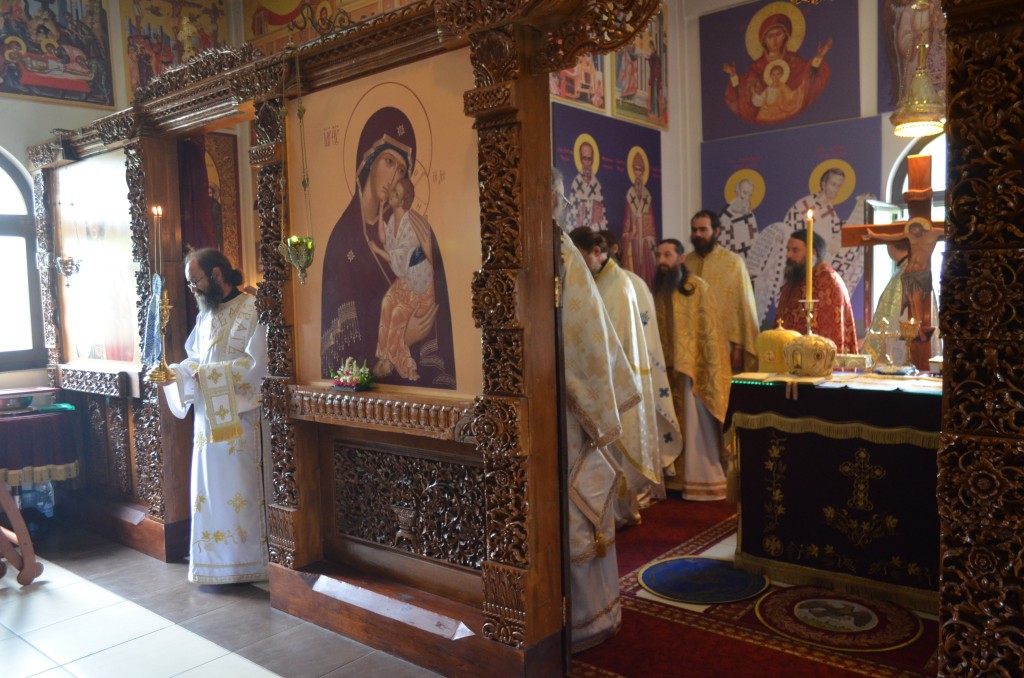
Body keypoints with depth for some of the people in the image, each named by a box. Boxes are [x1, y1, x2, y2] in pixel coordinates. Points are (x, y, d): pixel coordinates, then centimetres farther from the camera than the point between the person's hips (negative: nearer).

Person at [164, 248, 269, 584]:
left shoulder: (252, 310, -11)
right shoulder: (206, 315, 14)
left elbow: (256, 364, -19)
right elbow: (194, 360, 18)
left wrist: (208, 373, -16)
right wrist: (173, 372, -1)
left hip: (238, 419, -8)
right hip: (207, 416, 8)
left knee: (237, 489, -1)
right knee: (209, 489, 12)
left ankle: (242, 562, 10)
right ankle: (212, 559, 24)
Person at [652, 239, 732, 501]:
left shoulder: (698, 287, -8)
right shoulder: (658, 289, 8)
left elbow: (709, 332, -9)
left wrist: (710, 370, -13)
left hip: (694, 368, -5)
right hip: (667, 370, 5)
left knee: (697, 427, 1)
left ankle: (704, 481, 10)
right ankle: (675, 477, 19)